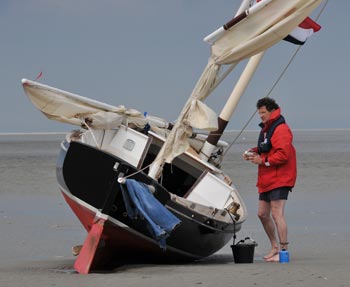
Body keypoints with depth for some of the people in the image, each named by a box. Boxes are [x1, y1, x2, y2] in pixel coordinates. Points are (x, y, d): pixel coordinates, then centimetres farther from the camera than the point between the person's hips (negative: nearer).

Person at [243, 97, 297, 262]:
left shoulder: (281, 129, -14)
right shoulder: (266, 129, 18)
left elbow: (283, 154, -23)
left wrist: (263, 160, -18)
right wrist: (254, 153, 10)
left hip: (279, 180, -11)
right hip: (267, 180, 11)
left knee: (277, 214, -15)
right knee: (263, 214, 14)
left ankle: (283, 250, -13)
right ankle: (275, 247, 25)